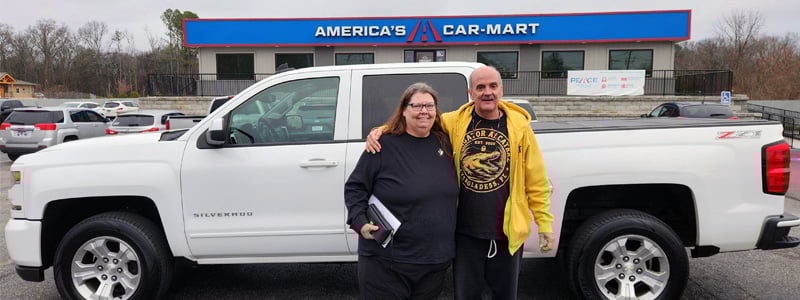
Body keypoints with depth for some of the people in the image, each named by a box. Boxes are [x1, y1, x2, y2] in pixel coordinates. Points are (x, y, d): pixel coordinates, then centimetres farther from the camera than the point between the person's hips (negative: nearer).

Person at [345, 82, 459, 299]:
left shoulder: (445, 143, 5)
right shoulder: (385, 144, -11)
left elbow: (453, 190, 19)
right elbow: (354, 188, -6)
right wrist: (360, 222, -17)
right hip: (386, 261, -5)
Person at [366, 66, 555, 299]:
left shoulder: (519, 126, -3)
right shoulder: (454, 123, -3)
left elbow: (536, 181, 0)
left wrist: (545, 224, 0)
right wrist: (381, 131, -12)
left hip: (507, 231, 0)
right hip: (466, 231, 0)